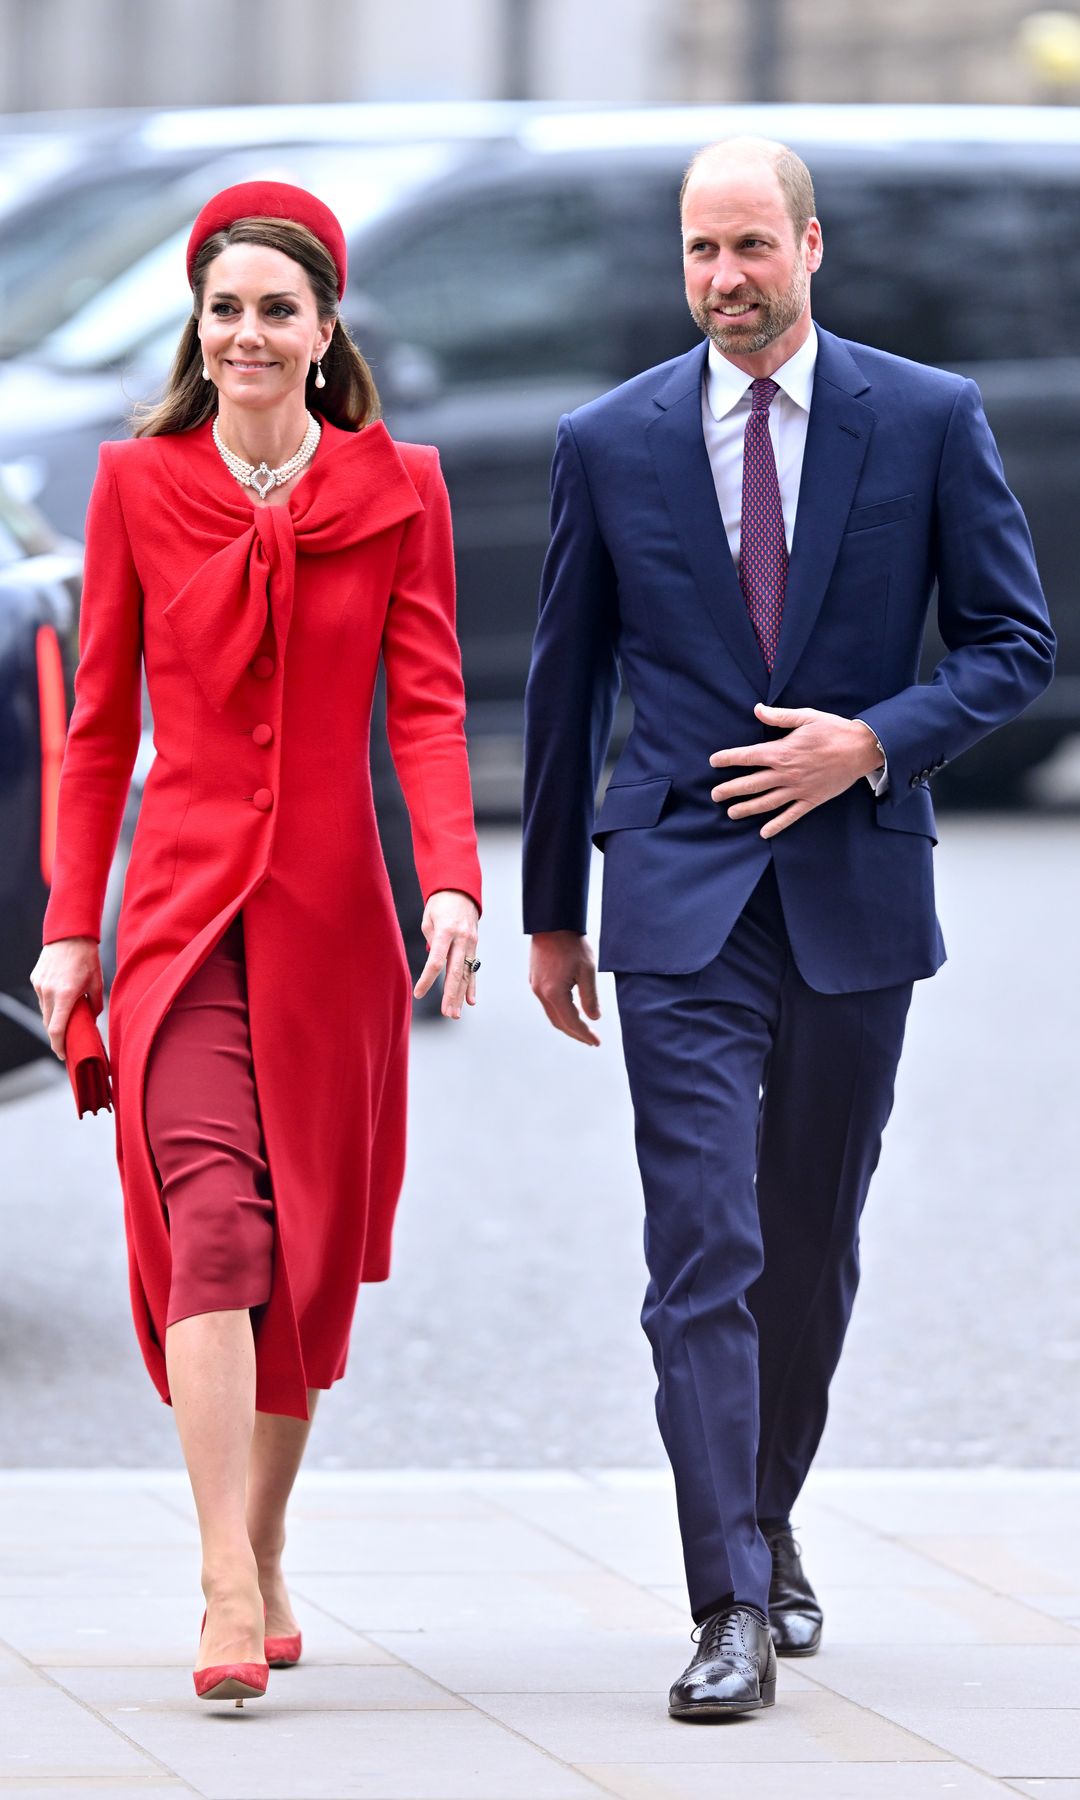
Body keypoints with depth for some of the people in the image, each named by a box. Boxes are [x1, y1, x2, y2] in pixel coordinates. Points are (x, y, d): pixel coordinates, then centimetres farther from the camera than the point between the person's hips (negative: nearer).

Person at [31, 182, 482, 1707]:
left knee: (313, 1242, 7)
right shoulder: (138, 487, 4)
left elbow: (428, 704, -1)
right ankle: (231, 1598, -22)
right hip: (186, 904, -1)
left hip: (331, 906, 1)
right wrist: (71, 923, 4)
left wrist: (454, 884, -16)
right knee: (214, 1218, -17)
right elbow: (101, 724, 8)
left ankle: (264, 1562, 25)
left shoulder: (397, 491, 4)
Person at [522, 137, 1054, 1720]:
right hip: (682, 894, -1)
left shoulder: (930, 421, 1)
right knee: (704, 1250, -11)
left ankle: (770, 1529, 34)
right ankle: (733, 1608, -15)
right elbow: (566, 686, 10)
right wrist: (553, 915, 12)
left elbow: (1015, 640, 3)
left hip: (856, 890, 1)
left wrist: (874, 741, -13)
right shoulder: (610, 443, 3)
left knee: (812, 1251, 13)